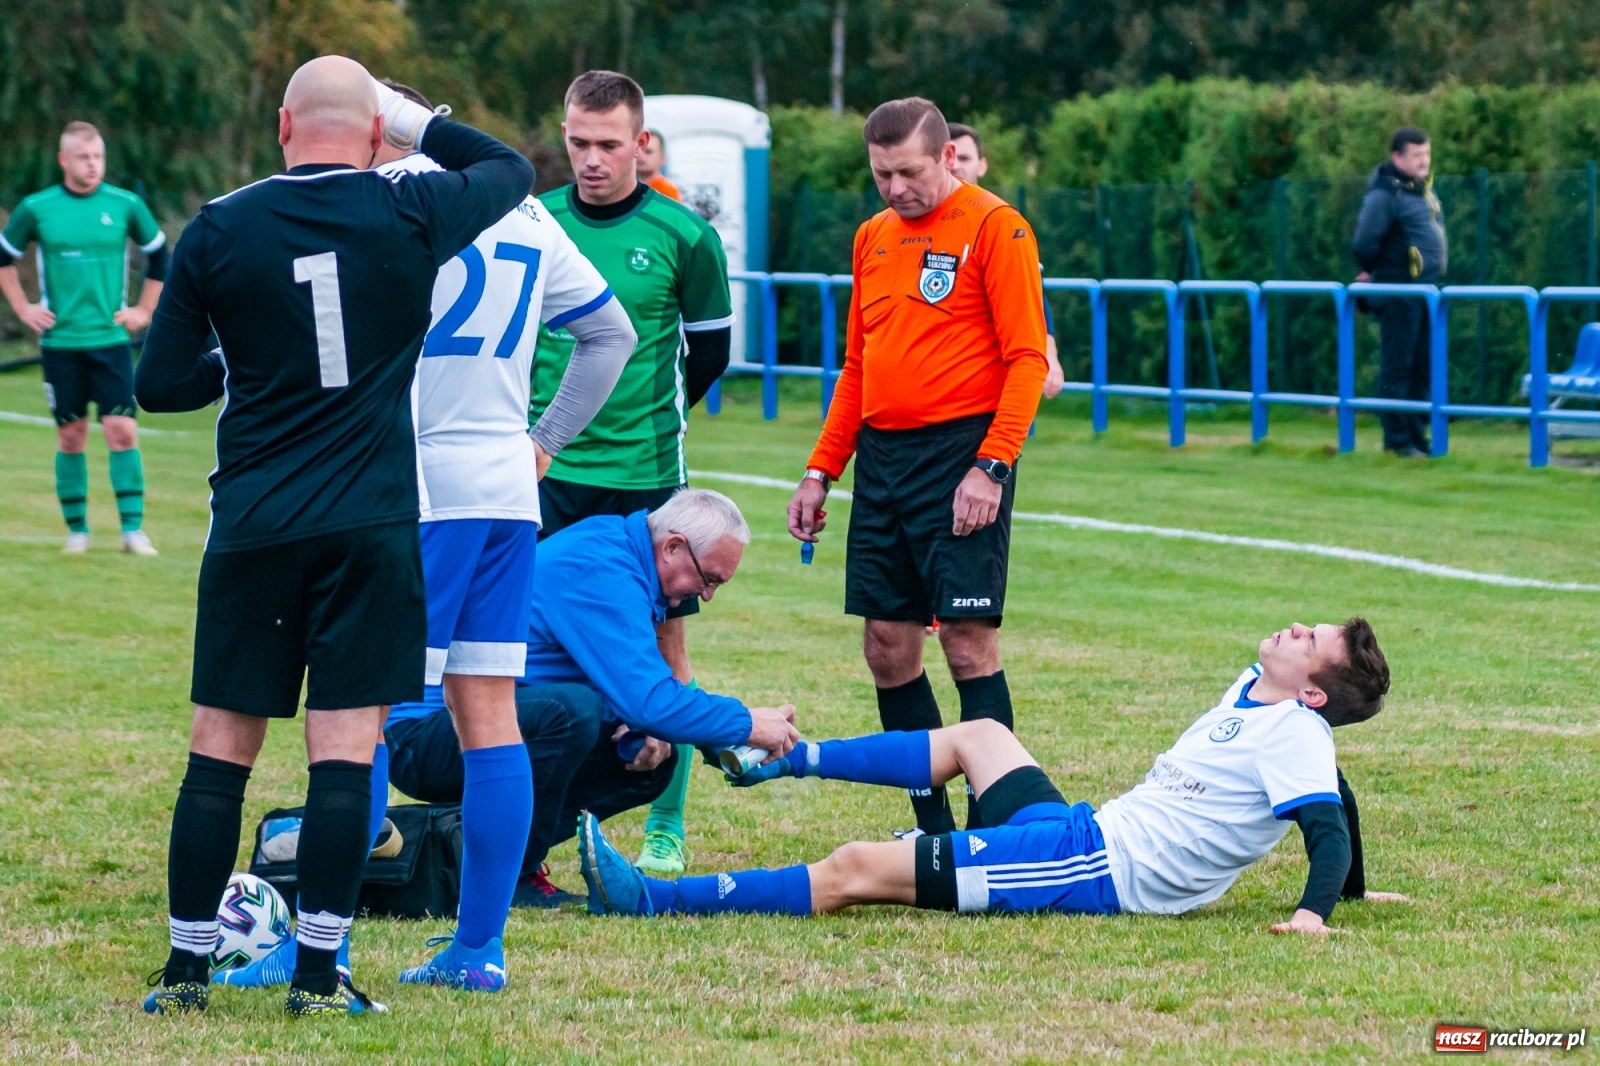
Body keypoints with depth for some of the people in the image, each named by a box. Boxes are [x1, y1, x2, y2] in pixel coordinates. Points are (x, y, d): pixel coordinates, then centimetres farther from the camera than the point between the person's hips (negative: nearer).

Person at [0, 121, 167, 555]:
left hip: (111, 340, 0)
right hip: (60, 341, 0)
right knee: (70, 434, 4)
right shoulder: (36, 209, 0)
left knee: (122, 430, -8)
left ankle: (133, 528, -5)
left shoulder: (126, 205, 1)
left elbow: (159, 256, 14)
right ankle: (77, 530, 13)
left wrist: (143, 310, 9)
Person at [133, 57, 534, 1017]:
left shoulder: (218, 231, -1)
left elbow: (161, 385, 5)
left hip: (253, 530, 1)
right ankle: (319, 975, -1)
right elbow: (512, 169, 17)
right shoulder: (411, 215, -3)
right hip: (371, 524, -1)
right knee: (347, 747, 1)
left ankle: (187, 969, 10)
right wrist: (415, 120, 23)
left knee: (222, 746, 8)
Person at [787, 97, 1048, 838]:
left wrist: (991, 467, -19)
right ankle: (933, 828, 14)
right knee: (887, 647, 6)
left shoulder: (994, 228, -6)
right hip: (881, 456, 7)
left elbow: (1028, 358, -11)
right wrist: (821, 471, 16)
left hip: (960, 450, -7)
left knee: (969, 642, -8)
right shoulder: (873, 237, 15)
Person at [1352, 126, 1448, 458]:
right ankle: (1396, 439, -1)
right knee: (1397, 367, -4)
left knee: (1422, 368, 11)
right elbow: (1364, 244, -19)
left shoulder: (1424, 190, 15)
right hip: (1399, 292, -9)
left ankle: (1417, 436, 18)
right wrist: (1373, 271, -2)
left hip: (1426, 291, 9)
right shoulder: (1385, 195, -14)